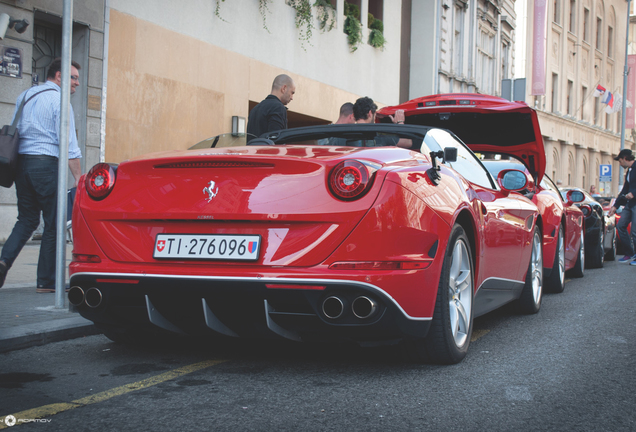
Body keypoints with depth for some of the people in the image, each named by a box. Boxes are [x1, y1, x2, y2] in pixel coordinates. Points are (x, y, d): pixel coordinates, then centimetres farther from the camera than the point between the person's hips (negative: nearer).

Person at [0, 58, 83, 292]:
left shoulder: (24, 95, 16)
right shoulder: (58, 100, -7)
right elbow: (68, 143, -13)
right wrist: (78, 178, -12)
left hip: (21, 162, 7)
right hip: (46, 163, -7)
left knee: (26, 219, 14)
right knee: (53, 223, 1)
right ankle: (47, 281, 4)